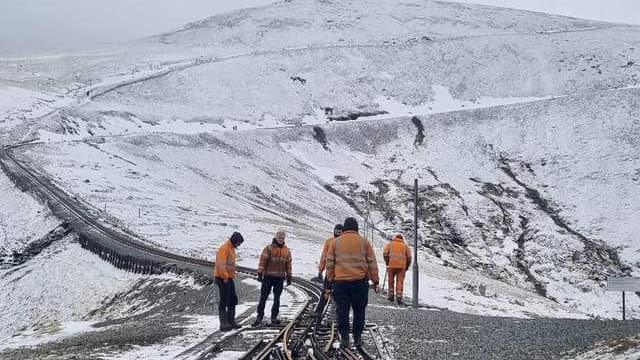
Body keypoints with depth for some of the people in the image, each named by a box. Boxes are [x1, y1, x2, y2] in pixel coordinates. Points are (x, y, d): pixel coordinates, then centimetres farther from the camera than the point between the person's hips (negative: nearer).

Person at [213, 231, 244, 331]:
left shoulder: (232, 248, 15)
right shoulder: (224, 248, -16)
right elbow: (221, 264, -23)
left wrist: (232, 275, 13)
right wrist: (225, 277, -22)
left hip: (229, 278, 10)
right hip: (223, 278, -10)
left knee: (233, 300, 12)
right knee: (224, 301, -6)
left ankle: (231, 321, 20)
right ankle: (224, 324, -2)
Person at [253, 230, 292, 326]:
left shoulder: (286, 250, 9)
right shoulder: (269, 248, -5)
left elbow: (288, 264, 13)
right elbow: (262, 261, -8)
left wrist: (289, 277, 12)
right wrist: (260, 274, -13)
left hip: (280, 278, 4)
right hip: (268, 277, -4)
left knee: (277, 299, 7)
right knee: (263, 298, 0)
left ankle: (274, 318, 14)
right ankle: (259, 317, 5)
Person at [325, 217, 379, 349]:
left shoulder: (335, 242, 6)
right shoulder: (364, 242, 5)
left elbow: (330, 264, 6)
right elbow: (372, 263, 5)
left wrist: (329, 283, 11)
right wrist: (375, 281, 9)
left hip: (340, 282, 0)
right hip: (360, 282, 0)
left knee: (342, 311, 5)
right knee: (359, 311, 11)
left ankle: (344, 338, 2)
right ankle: (357, 338, 12)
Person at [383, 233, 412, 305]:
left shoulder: (390, 244, 13)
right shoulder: (405, 245, 15)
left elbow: (385, 253, 1)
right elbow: (409, 257, 10)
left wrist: (387, 262, 12)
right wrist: (407, 266, 19)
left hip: (391, 265, 0)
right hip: (402, 266, 0)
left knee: (391, 281, 14)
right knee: (400, 281, 1)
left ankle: (391, 295, 14)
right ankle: (399, 297, -7)